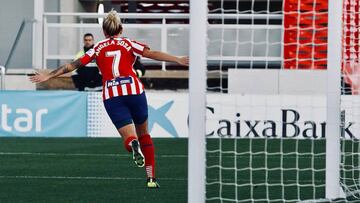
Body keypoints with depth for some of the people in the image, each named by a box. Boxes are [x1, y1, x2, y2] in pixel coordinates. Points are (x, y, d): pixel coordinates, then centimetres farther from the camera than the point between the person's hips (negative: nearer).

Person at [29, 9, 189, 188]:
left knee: (129, 138, 0)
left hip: (111, 96, 0)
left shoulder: (98, 48, 14)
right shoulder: (128, 44, 11)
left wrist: (48, 75, 14)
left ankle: (134, 145, -39)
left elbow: (74, 65, 10)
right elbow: (152, 54, -1)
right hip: (133, 89, 0)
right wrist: (178, 60, -2)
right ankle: (151, 177, 10)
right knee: (144, 134, 17)